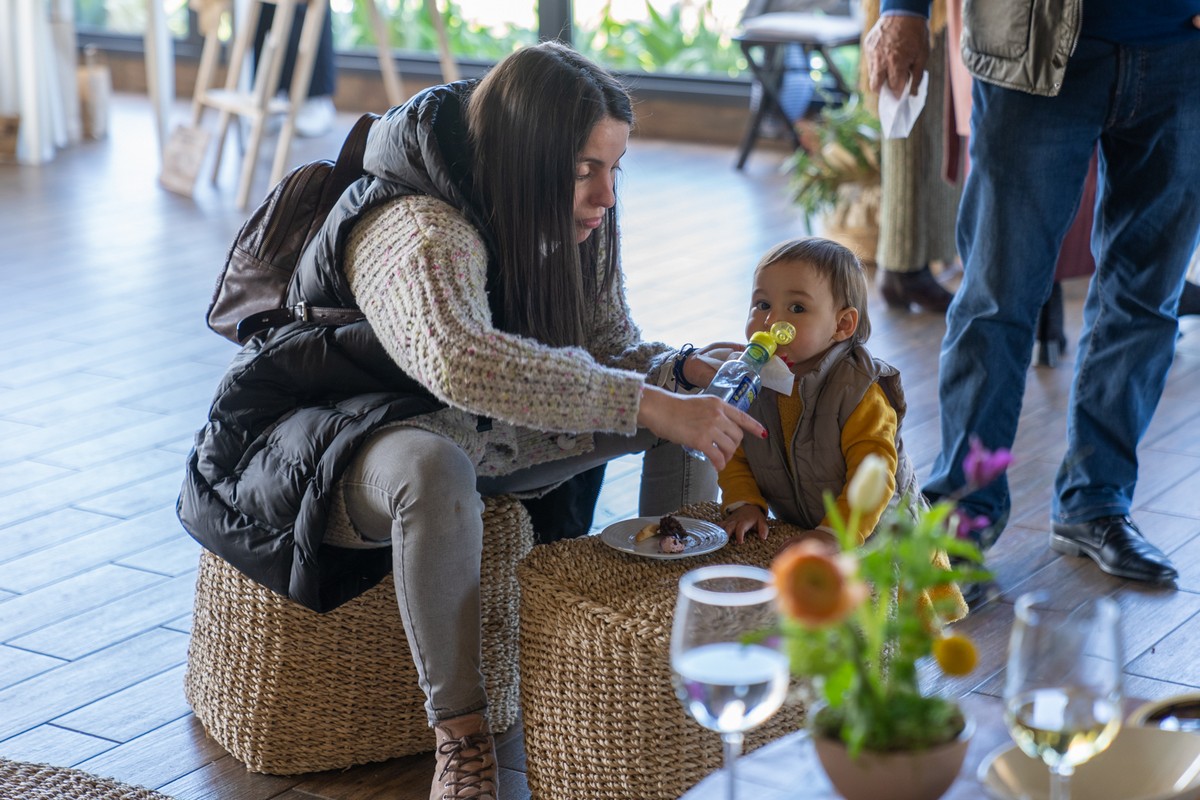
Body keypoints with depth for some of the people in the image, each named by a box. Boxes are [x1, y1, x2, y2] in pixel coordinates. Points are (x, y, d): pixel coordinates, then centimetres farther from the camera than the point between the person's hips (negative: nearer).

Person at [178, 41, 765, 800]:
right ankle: (461, 734, -31)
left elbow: (610, 346, -1)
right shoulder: (416, 233, -32)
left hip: (475, 434, 8)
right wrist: (648, 404, -52)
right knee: (434, 473, -43)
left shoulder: (578, 218, -7)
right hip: (337, 439, -7)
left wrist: (686, 370, -24)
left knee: (690, 398, -5)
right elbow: (462, 361, -51)